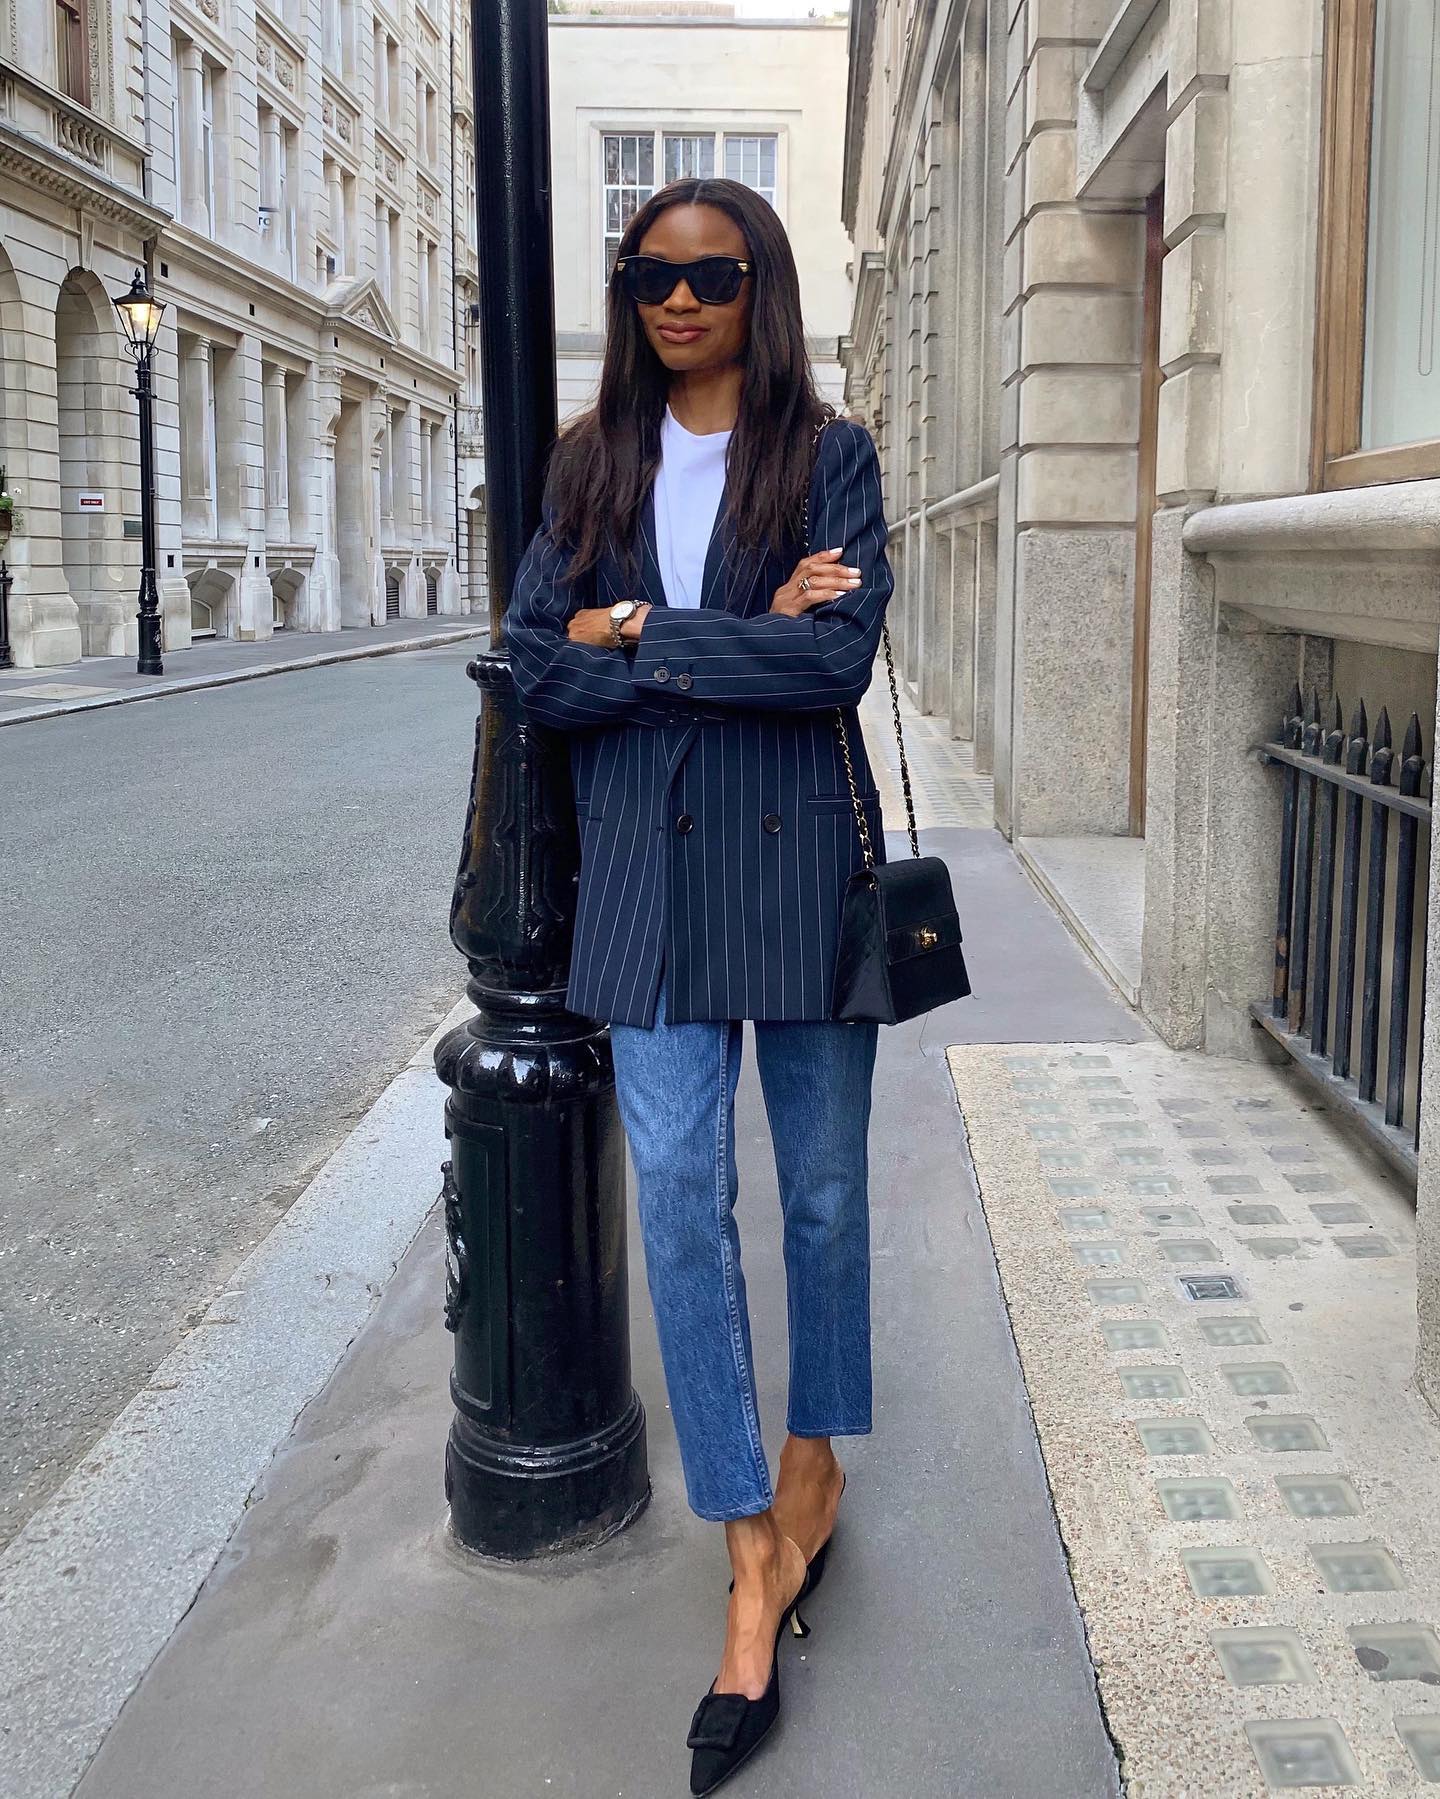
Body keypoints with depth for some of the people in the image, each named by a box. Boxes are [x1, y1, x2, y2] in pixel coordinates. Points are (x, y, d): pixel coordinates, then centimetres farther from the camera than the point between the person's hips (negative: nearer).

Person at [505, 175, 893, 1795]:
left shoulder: (828, 455, 1)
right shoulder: (591, 466, 10)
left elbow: (841, 656, -14)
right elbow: (537, 668, -1)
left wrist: (640, 633, -10)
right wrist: (742, 641, -10)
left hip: (797, 857, -2)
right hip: (646, 869, 2)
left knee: (822, 1186, 9)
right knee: (679, 1195, -3)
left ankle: (809, 1466, 34)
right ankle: (754, 1565, 7)